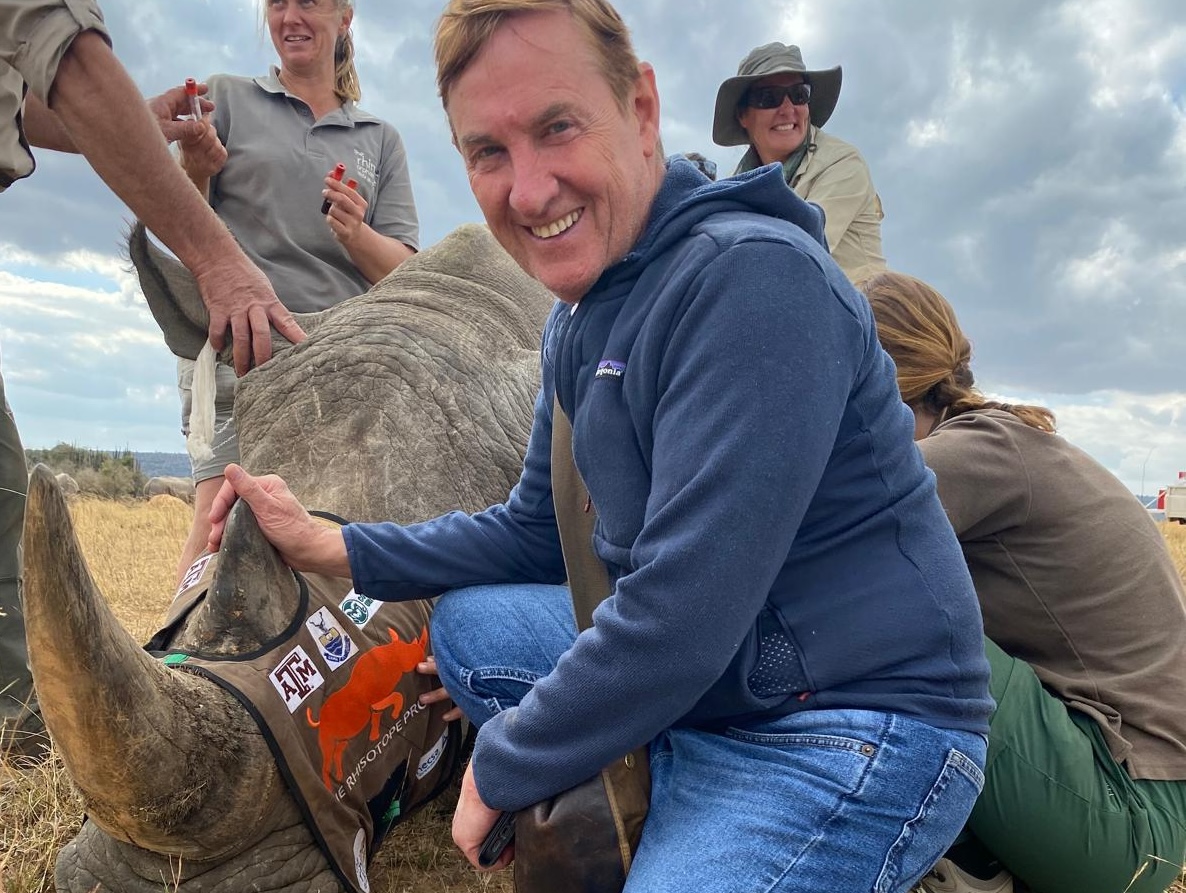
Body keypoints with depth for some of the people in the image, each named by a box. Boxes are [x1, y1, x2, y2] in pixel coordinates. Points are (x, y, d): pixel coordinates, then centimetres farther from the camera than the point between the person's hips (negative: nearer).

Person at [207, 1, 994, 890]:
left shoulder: (754, 275, -23)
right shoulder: (579, 318, 6)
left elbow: (682, 612, -26)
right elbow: (534, 532, 15)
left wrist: (500, 767, -11)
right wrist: (330, 545, 8)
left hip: (854, 728, -8)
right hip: (694, 679, 9)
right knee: (469, 623, 11)